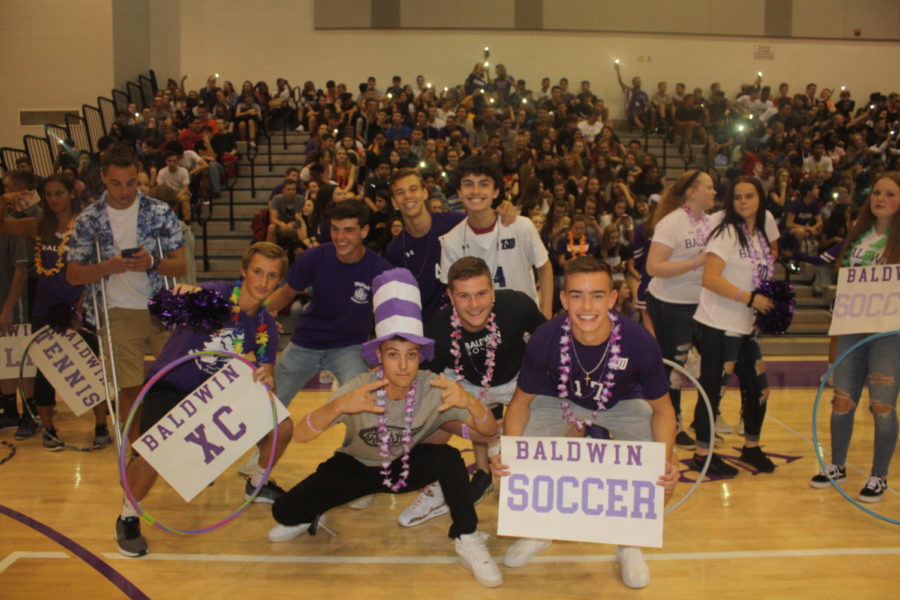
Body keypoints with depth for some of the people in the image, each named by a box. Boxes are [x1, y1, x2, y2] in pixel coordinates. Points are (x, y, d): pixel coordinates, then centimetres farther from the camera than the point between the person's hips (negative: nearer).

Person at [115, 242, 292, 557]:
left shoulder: (267, 327, -2)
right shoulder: (214, 295, -19)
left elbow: (265, 374, -3)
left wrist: (266, 380, -28)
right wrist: (183, 294, -61)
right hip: (170, 386, -5)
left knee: (283, 426, -5)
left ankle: (257, 484, 25)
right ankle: (128, 518, 0)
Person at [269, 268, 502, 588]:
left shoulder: (433, 390, -25)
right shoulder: (357, 389, -27)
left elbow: (490, 431, -24)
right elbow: (300, 435, -32)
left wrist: (469, 401, -48)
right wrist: (338, 406, -52)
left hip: (409, 465, 0)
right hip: (357, 466, 0)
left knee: (449, 457, -31)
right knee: (285, 511, -15)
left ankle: (467, 540, -11)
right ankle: (308, 520, 23)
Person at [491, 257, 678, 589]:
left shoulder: (639, 342, -31)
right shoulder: (544, 339, -31)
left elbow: (662, 409, -16)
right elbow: (521, 401, -16)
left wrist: (666, 457, -35)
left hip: (622, 404, 0)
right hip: (559, 400, 1)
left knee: (661, 472, -22)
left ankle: (630, 544, 10)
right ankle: (537, 532, 12)